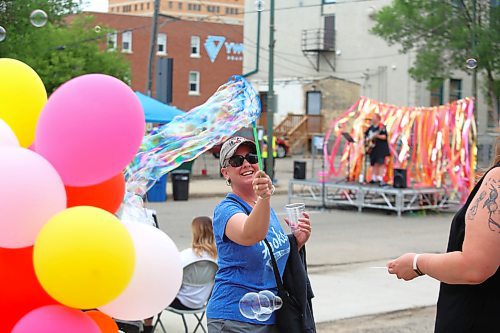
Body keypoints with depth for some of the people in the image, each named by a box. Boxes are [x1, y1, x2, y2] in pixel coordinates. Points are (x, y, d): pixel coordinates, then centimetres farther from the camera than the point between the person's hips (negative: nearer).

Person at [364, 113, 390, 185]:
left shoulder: (382, 127, -7)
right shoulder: (371, 127, 15)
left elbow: (384, 137, -15)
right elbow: (366, 134, 25)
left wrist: (377, 136, -28)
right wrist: (367, 139, 7)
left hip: (381, 148, -7)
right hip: (372, 148, 7)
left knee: (380, 163, -11)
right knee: (374, 163, 11)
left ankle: (380, 179, -14)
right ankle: (374, 178, 17)